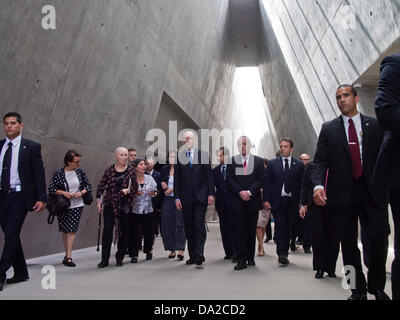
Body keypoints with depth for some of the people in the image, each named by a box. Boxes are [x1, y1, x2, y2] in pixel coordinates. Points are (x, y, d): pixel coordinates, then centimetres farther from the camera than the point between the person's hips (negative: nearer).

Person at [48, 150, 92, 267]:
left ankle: (68, 257, -4)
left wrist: (81, 193, -8)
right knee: (64, 231, 8)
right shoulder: (58, 173, -4)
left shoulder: (80, 172, 2)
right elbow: (51, 188, -3)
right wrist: (63, 193, -15)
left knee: (72, 230, -6)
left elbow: (88, 186, 9)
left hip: (77, 205, 0)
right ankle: (67, 255, 22)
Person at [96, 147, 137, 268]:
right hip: (110, 204, 0)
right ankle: (105, 259, 3)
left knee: (124, 232, 4)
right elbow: (101, 185, 7)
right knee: (107, 229, -7)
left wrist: (129, 190, -19)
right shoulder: (109, 169, 3)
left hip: (125, 205, 0)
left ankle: (119, 258, 20)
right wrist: (99, 201, 4)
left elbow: (135, 186, 1)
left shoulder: (131, 170, 2)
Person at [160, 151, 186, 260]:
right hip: (167, 200, 5)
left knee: (180, 224, -6)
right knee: (168, 225, 4)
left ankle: (180, 250, 0)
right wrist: (162, 184, 2)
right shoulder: (164, 169, 13)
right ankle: (172, 250, 15)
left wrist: (171, 189, -10)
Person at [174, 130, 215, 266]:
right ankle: (192, 255, 16)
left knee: (199, 224, -10)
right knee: (188, 227, 7)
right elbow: (176, 178, 6)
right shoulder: (179, 156, 8)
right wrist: (177, 197, 1)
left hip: (200, 196, -2)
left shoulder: (203, 154, 4)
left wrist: (211, 194, -4)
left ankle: (199, 253, -8)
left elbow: (209, 175, 3)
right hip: (186, 198, 3)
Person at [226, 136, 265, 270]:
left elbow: (261, 179, 0)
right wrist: (240, 192, -12)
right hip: (238, 200, -1)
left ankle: (251, 258, 17)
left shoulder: (258, 161, 8)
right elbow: (229, 179, 1)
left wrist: (249, 192, -12)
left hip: (253, 200, 1)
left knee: (252, 230, 7)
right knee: (241, 230, -4)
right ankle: (242, 260, -2)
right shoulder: (232, 161, 8)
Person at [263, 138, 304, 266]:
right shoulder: (272, 163, 8)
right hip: (277, 201, -1)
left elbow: (301, 184, 5)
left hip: (292, 202, 1)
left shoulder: (299, 164, 8)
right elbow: (267, 182, 4)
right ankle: (282, 254, 1)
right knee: (280, 227, -4)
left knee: (290, 227, 10)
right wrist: (266, 199, -5)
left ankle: (284, 253, 29)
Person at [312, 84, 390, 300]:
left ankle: (377, 287, 16)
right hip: (342, 193, 1)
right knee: (348, 242, 6)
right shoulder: (328, 129, 8)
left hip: (372, 192, 0)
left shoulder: (375, 125, 9)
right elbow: (320, 161, 2)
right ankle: (358, 289, 21)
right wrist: (318, 185, -14)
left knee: (379, 236, -7)